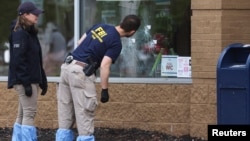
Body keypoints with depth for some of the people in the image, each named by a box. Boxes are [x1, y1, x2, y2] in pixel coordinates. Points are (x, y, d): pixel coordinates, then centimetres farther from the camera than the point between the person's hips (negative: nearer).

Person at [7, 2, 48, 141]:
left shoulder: (31, 32, 15)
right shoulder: (19, 33, -14)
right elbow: (18, 60, -20)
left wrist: (42, 80, 18)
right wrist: (26, 83, -23)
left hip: (32, 79, 10)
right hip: (24, 80, -10)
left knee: (23, 114, 12)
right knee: (29, 113, -11)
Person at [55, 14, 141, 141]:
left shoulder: (100, 26, 13)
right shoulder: (116, 43, -8)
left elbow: (80, 42, 20)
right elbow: (104, 66, -15)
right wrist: (105, 90, -11)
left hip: (67, 66, 8)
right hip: (81, 72, -8)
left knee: (65, 114, 10)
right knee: (85, 112, -3)